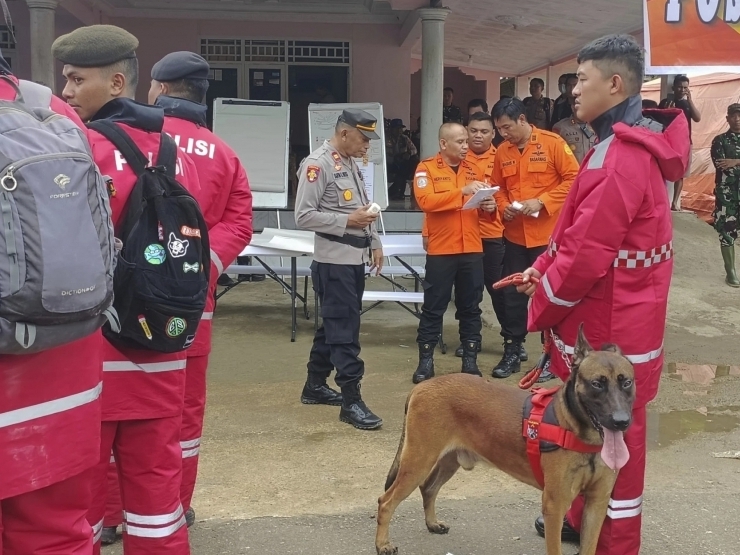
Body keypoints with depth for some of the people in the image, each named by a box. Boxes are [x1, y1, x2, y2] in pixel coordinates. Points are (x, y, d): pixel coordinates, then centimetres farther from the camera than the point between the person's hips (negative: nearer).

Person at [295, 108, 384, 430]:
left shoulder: (351, 163, 14)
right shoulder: (317, 164, -14)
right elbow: (304, 216, -18)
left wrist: (374, 242, 13)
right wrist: (347, 221, -19)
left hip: (356, 258, 9)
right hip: (334, 261, -9)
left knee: (335, 325, 16)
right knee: (345, 330, -6)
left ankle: (315, 385, 29)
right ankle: (351, 401, -1)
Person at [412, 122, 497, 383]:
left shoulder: (472, 169, 13)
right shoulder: (426, 168, -3)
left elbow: (482, 205, 21)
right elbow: (426, 201, -19)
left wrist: (488, 206, -3)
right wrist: (463, 191, -23)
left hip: (472, 249, 4)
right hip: (441, 250, -4)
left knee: (470, 306, 9)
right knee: (433, 307, 3)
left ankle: (470, 359, 18)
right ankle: (425, 360, 11)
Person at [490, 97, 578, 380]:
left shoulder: (552, 143, -9)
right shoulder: (502, 152, 5)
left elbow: (573, 178, -11)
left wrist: (541, 201, -18)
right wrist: (503, 206, -5)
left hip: (548, 235, -5)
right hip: (514, 235, 5)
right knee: (512, 294, 9)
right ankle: (512, 351, 21)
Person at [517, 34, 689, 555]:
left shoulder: (622, 157, -24)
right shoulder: (626, 145, 11)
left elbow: (589, 250, -25)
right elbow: (583, 230, 16)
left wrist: (542, 306, -11)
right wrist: (543, 268, 4)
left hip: (610, 325, -10)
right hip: (606, 317, 10)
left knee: (611, 435, 3)